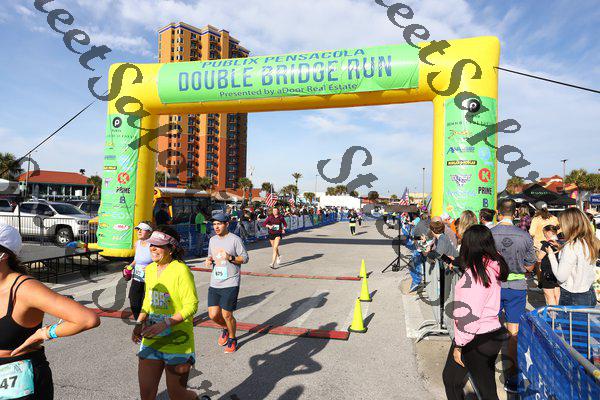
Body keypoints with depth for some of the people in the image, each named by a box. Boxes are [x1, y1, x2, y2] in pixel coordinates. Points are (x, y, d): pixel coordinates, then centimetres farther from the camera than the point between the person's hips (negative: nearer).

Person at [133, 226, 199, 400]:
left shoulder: (181, 270, -18)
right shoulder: (150, 269, 4)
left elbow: (192, 305, -20)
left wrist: (165, 324, -28)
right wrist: (139, 323, 3)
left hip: (177, 342, -6)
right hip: (151, 341, 6)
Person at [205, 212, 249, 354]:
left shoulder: (235, 239, -8)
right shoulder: (212, 240, 12)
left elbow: (245, 258, -5)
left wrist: (230, 258, -21)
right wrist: (209, 260, 1)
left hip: (230, 284, -6)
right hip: (214, 283, 6)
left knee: (226, 314, -2)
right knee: (213, 315, 5)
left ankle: (232, 339, 25)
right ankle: (226, 329, 37)